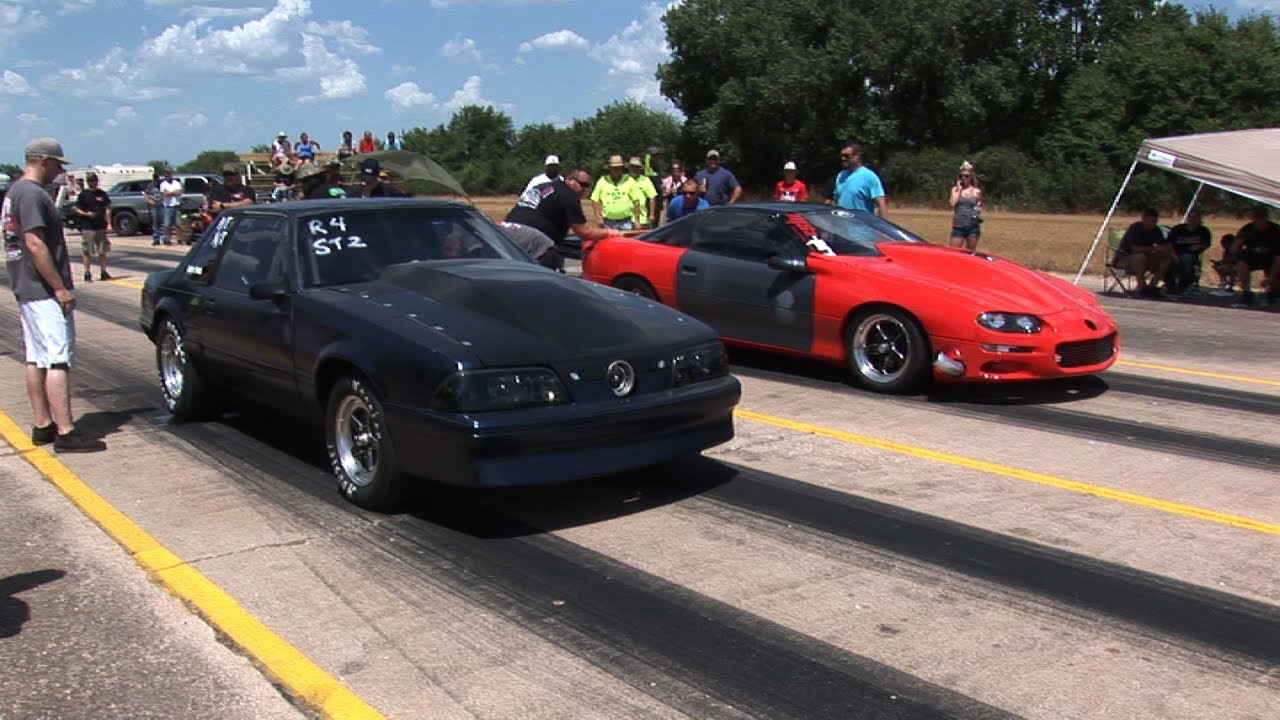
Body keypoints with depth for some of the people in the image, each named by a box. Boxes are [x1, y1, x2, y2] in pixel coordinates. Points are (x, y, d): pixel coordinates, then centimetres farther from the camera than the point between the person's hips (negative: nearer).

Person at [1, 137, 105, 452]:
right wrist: (61, 288, -20)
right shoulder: (32, 194, -15)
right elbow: (35, 244, -21)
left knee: (36, 360, 12)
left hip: (26, 290, 11)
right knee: (58, 361, -11)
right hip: (44, 292, -11)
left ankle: (43, 426, 18)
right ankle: (65, 432, -12)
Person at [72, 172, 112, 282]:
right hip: (88, 228, -3)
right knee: (87, 252, 1)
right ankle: (87, 274, 7)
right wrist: (86, 214, -16)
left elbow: (107, 209, 11)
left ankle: (103, 273, 15)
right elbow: (75, 209, 1)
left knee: (103, 251, 7)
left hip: (101, 227, 3)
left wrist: (109, 224, 3)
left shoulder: (102, 194, 8)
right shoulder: (83, 194, 0)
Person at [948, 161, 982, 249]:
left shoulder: (976, 191, 7)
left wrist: (979, 211, 1)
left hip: (972, 226, 0)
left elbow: (979, 207, 20)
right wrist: (959, 189, -6)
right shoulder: (955, 189, 7)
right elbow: (953, 204, -9)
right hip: (958, 226, 0)